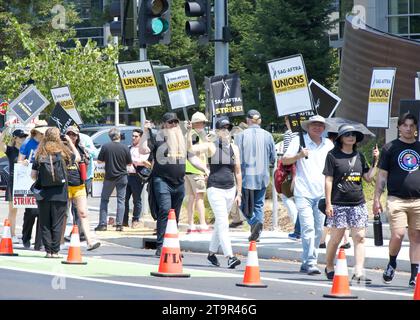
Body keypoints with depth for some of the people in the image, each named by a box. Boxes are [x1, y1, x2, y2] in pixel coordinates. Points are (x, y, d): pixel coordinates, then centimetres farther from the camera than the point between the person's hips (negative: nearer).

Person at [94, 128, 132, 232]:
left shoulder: (105, 147, -10)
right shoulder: (125, 148, -9)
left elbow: (99, 161, -3)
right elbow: (129, 163, 0)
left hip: (109, 177, 0)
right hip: (122, 177, 0)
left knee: (104, 200, 11)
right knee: (121, 200, 7)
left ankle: (102, 224, 6)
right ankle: (119, 225, 3)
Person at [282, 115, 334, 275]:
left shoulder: (329, 144, 13)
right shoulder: (299, 141, 2)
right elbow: (285, 160, 0)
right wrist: (299, 156, -17)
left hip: (322, 193, 5)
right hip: (303, 192, -5)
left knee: (318, 230, 5)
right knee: (308, 228, -14)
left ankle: (306, 262, 15)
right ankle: (310, 263, -16)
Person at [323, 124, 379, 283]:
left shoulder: (359, 156, 12)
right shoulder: (333, 155, -1)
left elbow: (368, 178, 14)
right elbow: (328, 180, -3)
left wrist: (375, 161, 4)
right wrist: (328, 203, -8)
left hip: (358, 204, 4)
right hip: (339, 204, -4)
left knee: (359, 237, -6)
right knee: (336, 238, 3)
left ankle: (358, 272, -9)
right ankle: (329, 268, 23)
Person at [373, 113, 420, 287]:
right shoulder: (390, 148, 6)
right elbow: (382, 175, 6)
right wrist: (377, 199, 0)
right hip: (396, 199, -3)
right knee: (397, 235, -14)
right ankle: (392, 263, 12)